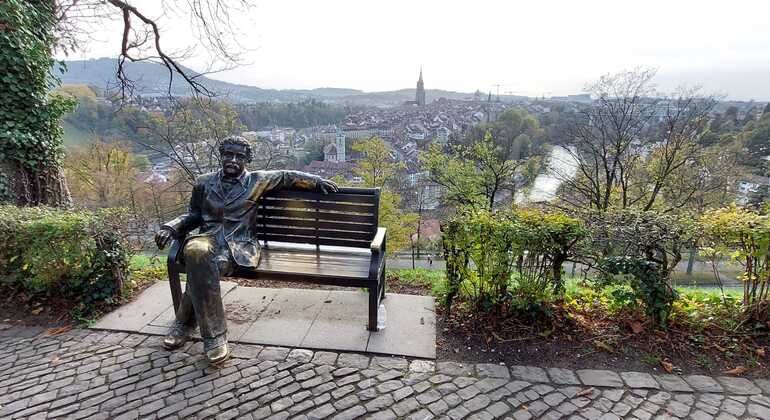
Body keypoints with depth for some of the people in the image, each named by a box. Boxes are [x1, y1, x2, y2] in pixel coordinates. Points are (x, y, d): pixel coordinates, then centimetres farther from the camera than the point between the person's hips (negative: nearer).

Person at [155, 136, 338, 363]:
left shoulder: (257, 180, 11)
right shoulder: (203, 182, 17)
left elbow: (287, 176, 21)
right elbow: (193, 215, 23)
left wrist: (317, 181, 16)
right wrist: (170, 227, 6)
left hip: (239, 243, -2)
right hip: (208, 237, 2)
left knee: (205, 267, -35)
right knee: (196, 252, -37)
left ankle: (185, 321, -11)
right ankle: (214, 334, -28)